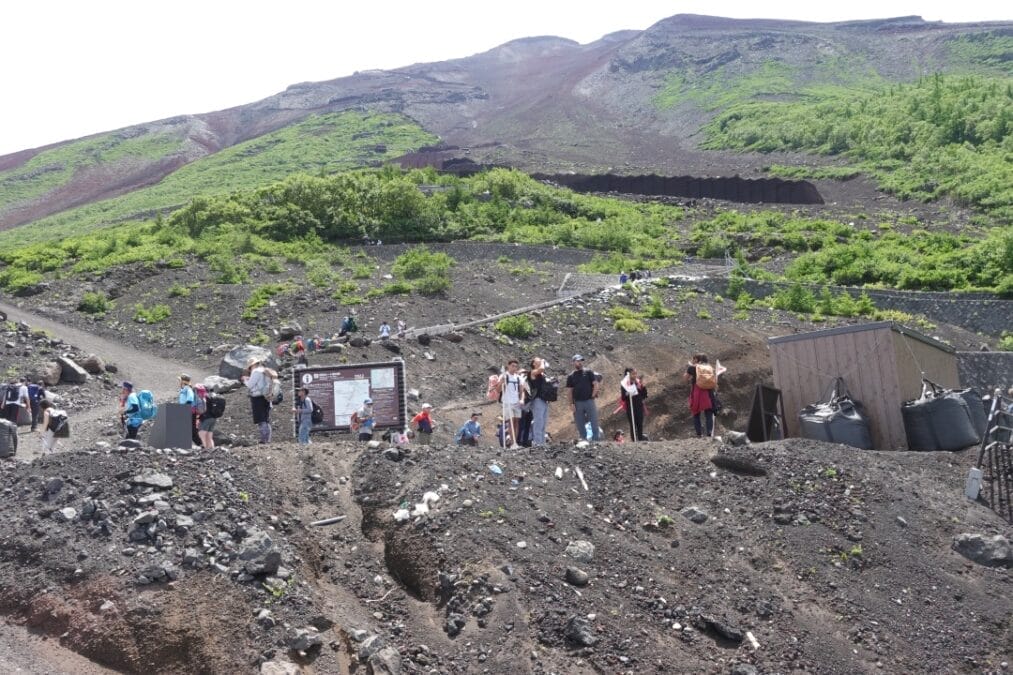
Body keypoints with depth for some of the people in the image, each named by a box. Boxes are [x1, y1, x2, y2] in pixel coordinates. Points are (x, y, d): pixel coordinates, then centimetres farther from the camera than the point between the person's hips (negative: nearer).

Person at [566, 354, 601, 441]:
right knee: (580, 427, 5)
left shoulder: (589, 372, 5)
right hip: (578, 403, 2)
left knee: (594, 425, -4)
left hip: (589, 401, -1)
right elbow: (570, 391, 8)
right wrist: (571, 403, -1)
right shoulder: (571, 376, 9)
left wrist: (593, 396, -5)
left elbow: (596, 385, 3)